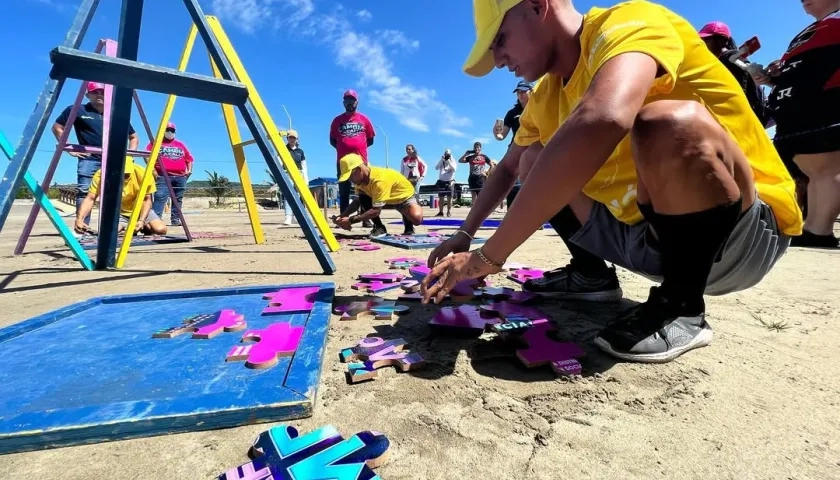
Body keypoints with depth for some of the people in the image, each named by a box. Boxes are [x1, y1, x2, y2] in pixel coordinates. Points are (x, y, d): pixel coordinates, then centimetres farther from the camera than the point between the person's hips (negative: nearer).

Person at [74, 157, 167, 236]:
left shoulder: (142, 173, -24)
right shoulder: (101, 174, -22)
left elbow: (146, 199, -14)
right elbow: (90, 199, -21)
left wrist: (142, 220, -27)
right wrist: (79, 219, -37)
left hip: (140, 210, -1)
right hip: (117, 212, 1)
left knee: (160, 229, -25)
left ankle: (144, 227, 11)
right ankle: (124, 228, 8)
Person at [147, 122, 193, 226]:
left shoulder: (181, 144, 22)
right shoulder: (155, 143, 11)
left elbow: (189, 158, 21)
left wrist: (189, 170, 6)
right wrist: (153, 170, -9)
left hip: (181, 177, 4)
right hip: (163, 176, -4)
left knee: (178, 200, 4)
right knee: (160, 198, -16)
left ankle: (175, 220, 7)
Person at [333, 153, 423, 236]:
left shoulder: (379, 180, -37)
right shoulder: (361, 178, -11)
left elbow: (376, 210, -37)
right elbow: (358, 200, 1)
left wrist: (351, 220, -34)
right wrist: (342, 215, -15)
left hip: (405, 196, -7)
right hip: (389, 199, 7)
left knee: (416, 218, -37)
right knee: (362, 198, -18)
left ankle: (408, 226, -2)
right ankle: (379, 227, -6)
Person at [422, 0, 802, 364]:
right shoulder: (547, 97, 7)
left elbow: (604, 119, -39)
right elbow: (508, 168, 18)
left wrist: (489, 255, -36)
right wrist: (465, 234, 5)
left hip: (749, 227, -6)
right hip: (650, 232, 7)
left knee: (672, 123, -35)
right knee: (537, 166, 5)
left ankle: (682, 309, -14)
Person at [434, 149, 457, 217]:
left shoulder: (453, 161, 5)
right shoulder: (441, 161, 9)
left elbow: (454, 169, -13)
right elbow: (436, 168, -7)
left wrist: (449, 161, -16)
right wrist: (441, 160, -13)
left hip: (450, 181, -2)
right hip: (441, 181, 2)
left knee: (449, 198, -2)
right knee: (440, 197, 3)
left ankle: (449, 212, 4)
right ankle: (441, 212, 9)